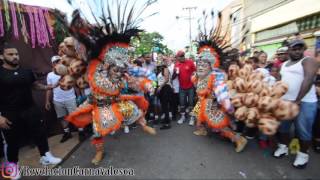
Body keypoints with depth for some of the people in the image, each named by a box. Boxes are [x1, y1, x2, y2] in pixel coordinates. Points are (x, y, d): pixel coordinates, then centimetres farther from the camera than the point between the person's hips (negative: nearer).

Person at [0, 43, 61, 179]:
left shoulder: (26, 72, 3)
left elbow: (35, 84, 16)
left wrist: (47, 87, -4)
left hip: (30, 109, 3)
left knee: (40, 133, 7)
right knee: (13, 141, 12)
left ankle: (46, 157, 24)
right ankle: (13, 166, 35)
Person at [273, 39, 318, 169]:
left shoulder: (308, 61, -4)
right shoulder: (284, 64, 15)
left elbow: (308, 80, -17)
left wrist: (298, 100, -23)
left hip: (304, 102, -5)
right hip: (284, 100, 6)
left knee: (303, 130, 5)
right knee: (283, 125, 13)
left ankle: (303, 154, 22)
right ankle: (283, 147, 29)